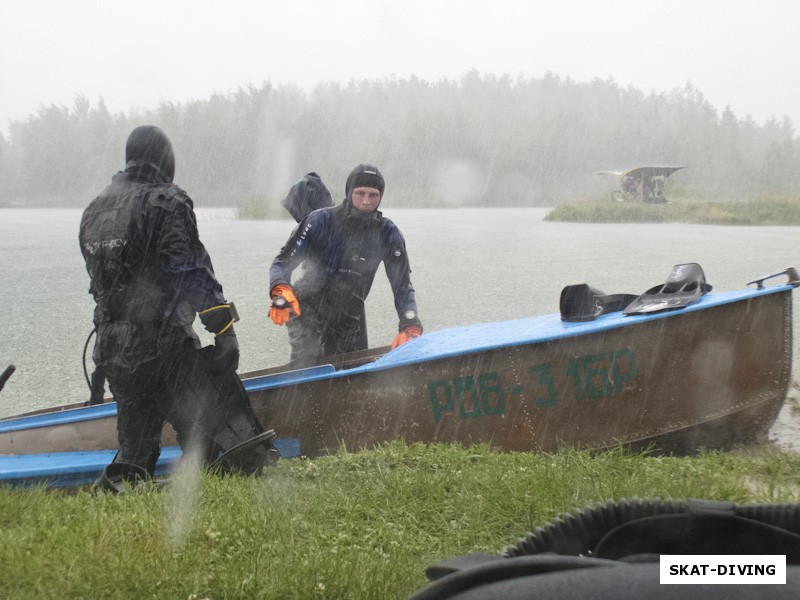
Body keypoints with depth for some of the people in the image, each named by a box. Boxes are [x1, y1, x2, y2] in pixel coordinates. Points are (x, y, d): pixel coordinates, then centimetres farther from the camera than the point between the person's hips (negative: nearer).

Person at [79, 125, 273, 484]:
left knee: (134, 449, 14)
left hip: (111, 347, 7)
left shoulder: (93, 211, 16)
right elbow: (194, 273, -14)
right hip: (163, 346, -7)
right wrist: (225, 330, -14)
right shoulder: (166, 202, -7)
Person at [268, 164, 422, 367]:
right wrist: (280, 291, -35)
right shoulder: (321, 220, -14)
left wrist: (410, 326, -23)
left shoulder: (388, 234, -6)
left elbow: (403, 285, -5)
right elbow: (283, 262, -12)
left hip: (350, 320, 4)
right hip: (308, 311, -4)